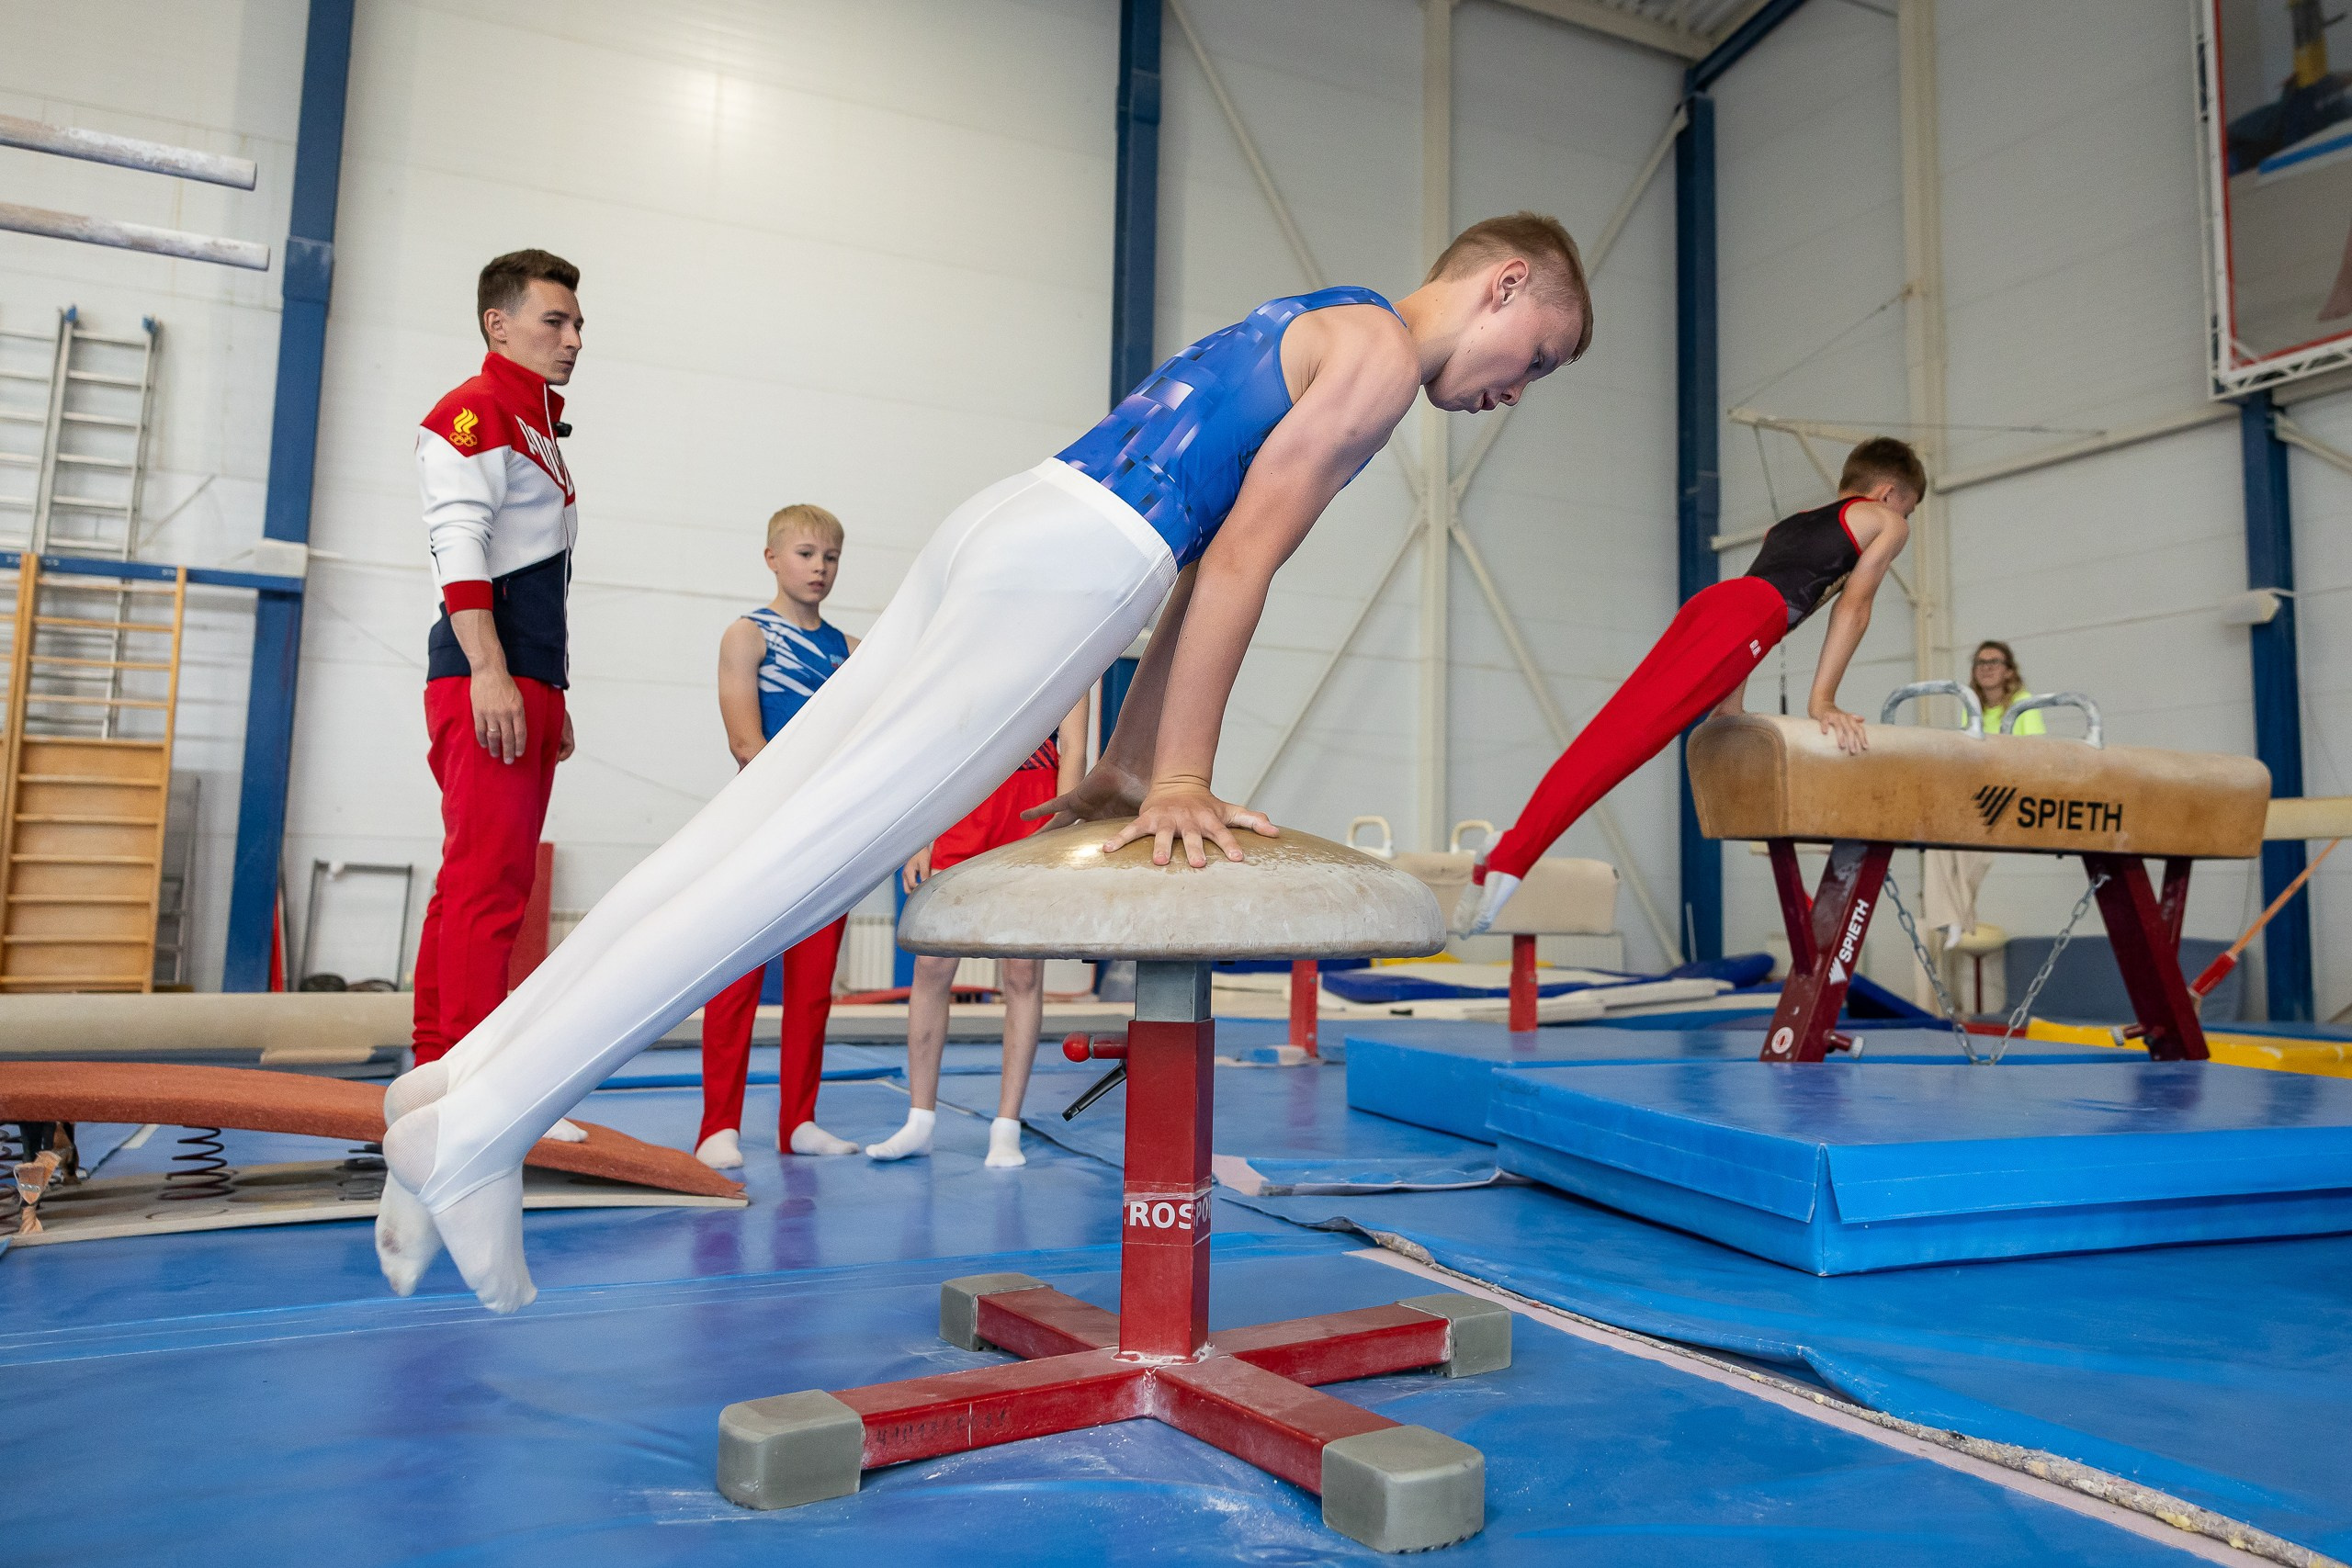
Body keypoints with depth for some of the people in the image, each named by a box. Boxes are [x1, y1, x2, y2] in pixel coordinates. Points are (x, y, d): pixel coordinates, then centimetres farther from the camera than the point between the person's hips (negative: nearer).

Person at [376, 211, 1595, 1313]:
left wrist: (1128, 770, 25)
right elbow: (1242, 561, -7)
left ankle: (464, 1080, 5)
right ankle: (476, 1132, -10)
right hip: (1066, 558, -9)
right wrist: (1178, 781, -5)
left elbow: (1196, 559, 28)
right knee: (808, 856, -12)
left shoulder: (1310, 333, 32)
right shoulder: (1384, 349, 4)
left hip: (1009, 520, 9)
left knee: (752, 827, 3)